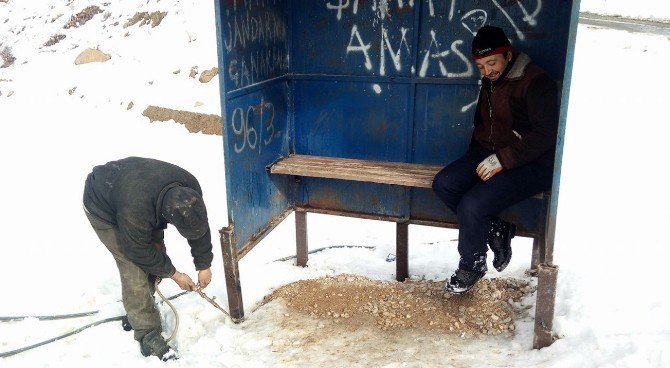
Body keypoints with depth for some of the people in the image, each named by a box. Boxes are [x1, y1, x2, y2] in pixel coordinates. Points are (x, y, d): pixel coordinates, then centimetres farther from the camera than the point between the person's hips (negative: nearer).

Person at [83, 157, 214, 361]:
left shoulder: (190, 188, -28)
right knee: (134, 269, -14)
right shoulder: (135, 210, -44)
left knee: (157, 251, 4)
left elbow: (200, 228, -10)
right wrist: (174, 274, -15)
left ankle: (137, 312, 25)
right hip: (102, 206, -6)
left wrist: (204, 265, -5)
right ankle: (148, 336, -4)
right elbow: (140, 252, -26)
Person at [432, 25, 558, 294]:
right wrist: (476, 156, 11)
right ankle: (497, 231, -2)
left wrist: (503, 159, -25)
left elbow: (546, 134, -20)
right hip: (489, 153, 8)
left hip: (531, 165, -8)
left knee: (471, 206, -25)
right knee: (443, 184, -14)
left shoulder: (536, 82, -14)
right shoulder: (490, 81, 11)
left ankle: (472, 265, 2)